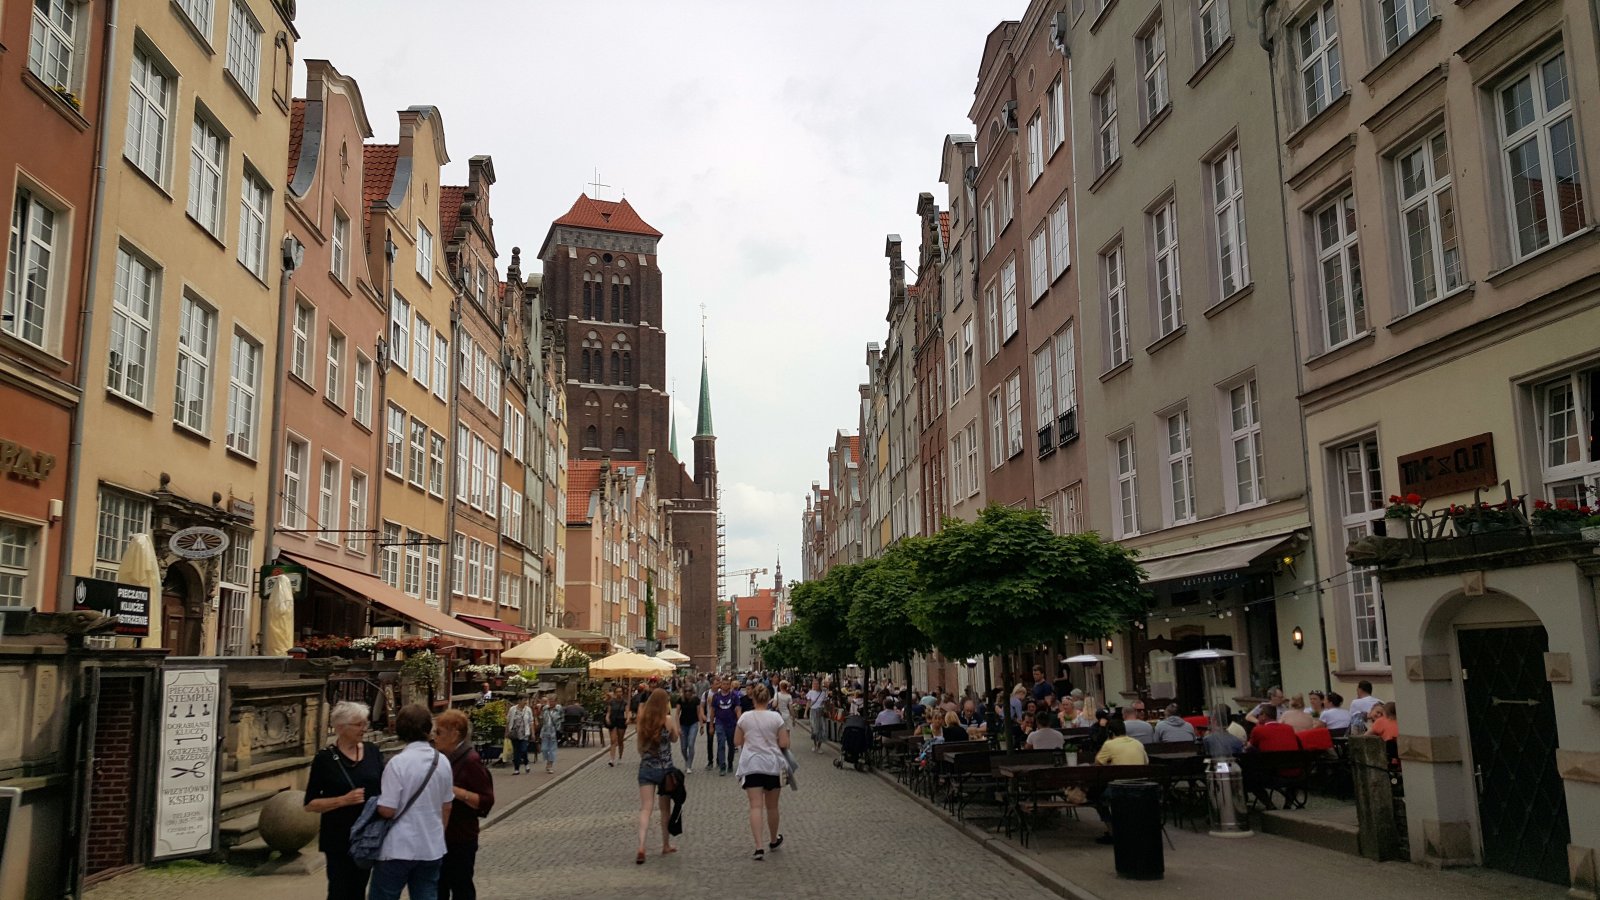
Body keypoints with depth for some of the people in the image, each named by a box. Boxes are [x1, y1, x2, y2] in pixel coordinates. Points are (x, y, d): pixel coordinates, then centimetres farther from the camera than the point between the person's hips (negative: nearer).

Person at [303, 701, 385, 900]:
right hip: (339, 838, -4)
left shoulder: (372, 752, 2)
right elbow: (310, 804, -7)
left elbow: (383, 788, 12)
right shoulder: (325, 759, -9)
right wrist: (344, 800, -20)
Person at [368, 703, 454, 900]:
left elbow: (387, 810, -16)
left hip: (399, 848, -5)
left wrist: (376, 801, 5)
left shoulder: (398, 763, -15)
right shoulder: (442, 761, 1)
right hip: (432, 847, 5)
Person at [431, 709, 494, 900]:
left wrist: (457, 792, -29)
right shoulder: (441, 758, 7)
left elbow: (486, 801, -19)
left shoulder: (470, 761, -17)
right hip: (438, 836, 8)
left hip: (461, 840, -8)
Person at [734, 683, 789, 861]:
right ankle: (773, 840, 35)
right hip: (773, 765, 0)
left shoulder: (745, 717, -3)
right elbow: (784, 744, -6)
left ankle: (759, 847, -16)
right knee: (772, 807, 16)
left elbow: (737, 742, 5)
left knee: (756, 806, -5)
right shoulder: (776, 717, -6)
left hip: (751, 766, 0)